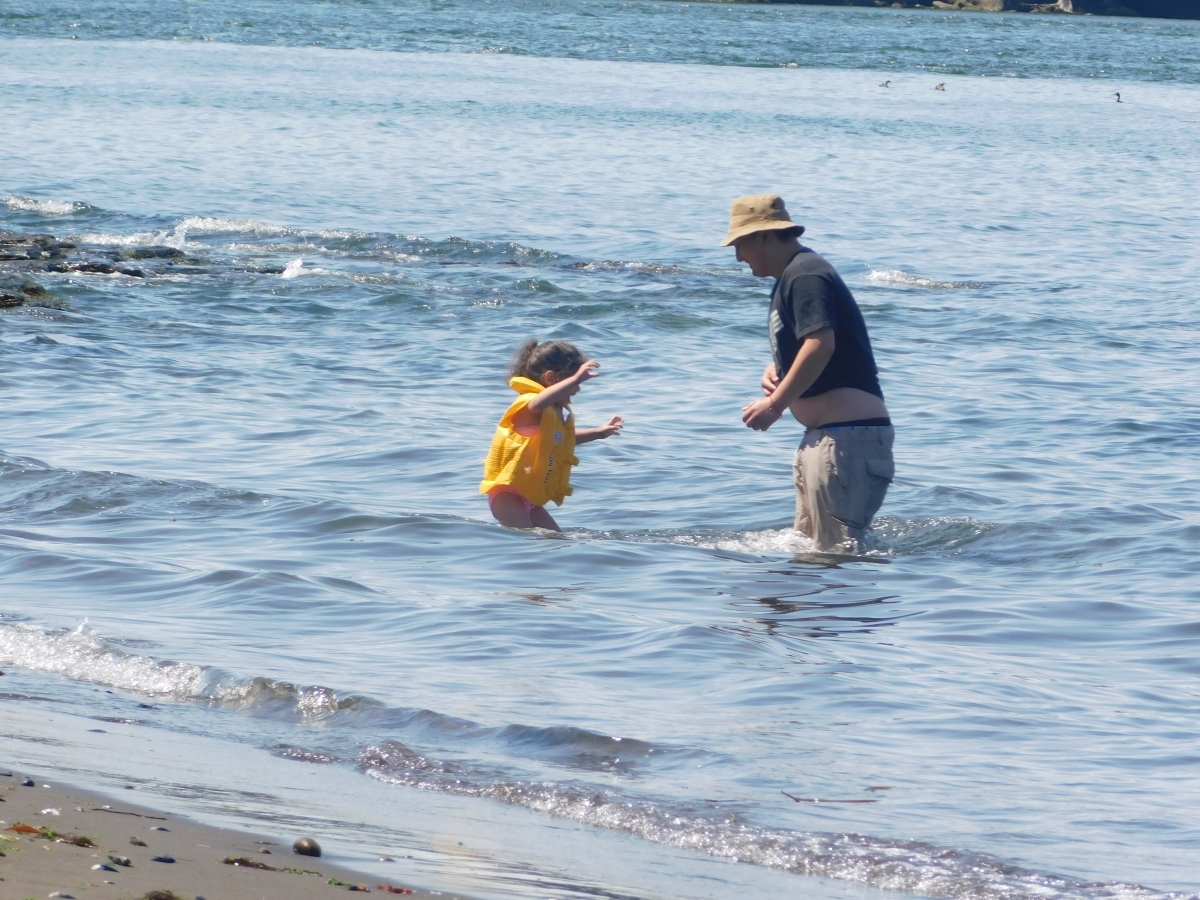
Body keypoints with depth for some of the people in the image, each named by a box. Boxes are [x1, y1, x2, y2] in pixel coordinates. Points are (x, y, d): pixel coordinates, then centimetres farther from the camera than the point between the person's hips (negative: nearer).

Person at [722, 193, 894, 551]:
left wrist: (775, 404, -22)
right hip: (827, 434, 12)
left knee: (835, 549, -13)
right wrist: (774, 371, 10)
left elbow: (820, 344, -27)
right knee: (807, 540, 14)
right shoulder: (792, 277, 21)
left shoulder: (804, 276, -13)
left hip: (847, 436, -12)